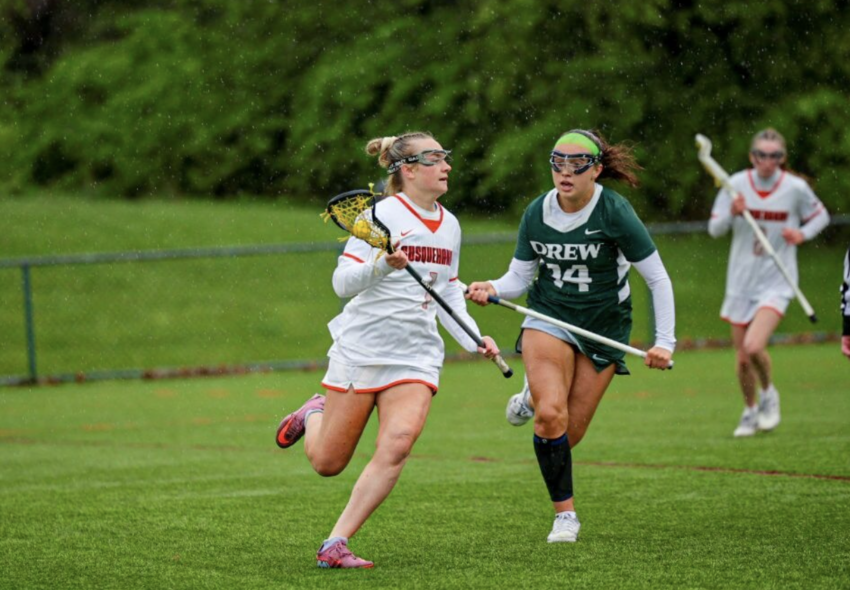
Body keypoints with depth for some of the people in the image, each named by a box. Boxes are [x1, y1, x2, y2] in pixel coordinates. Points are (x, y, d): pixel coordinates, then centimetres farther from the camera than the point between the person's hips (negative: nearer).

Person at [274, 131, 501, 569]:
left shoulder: (450, 226, 10)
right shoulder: (382, 215, -10)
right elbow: (342, 282, -13)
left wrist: (473, 340, 10)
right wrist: (382, 265, -30)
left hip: (417, 355, 4)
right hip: (362, 348, -4)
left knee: (397, 445, -20)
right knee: (327, 463, 2)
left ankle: (335, 544, -12)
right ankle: (315, 414, 38)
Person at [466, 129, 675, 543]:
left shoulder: (614, 213, -17)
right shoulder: (537, 213, -6)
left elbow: (658, 279, -11)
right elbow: (519, 277, 1)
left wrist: (664, 342, -16)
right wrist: (492, 290, -22)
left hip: (604, 326, -1)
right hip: (548, 317, 1)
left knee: (568, 435, -2)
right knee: (552, 416, -22)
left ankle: (535, 398, 33)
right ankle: (564, 513, -5)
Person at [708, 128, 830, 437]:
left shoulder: (796, 188, -8)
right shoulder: (736, 184, -6)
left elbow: (821, 216, 10)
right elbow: (714, 229, -1)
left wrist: (803, 233, -10)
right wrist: (732, 213, -21)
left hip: (776, 281, -2)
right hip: (741, 281, 3)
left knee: (754, 347, -23)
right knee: (742, 357, 7)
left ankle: (768, 393, 8)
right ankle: (750, 410, 34)